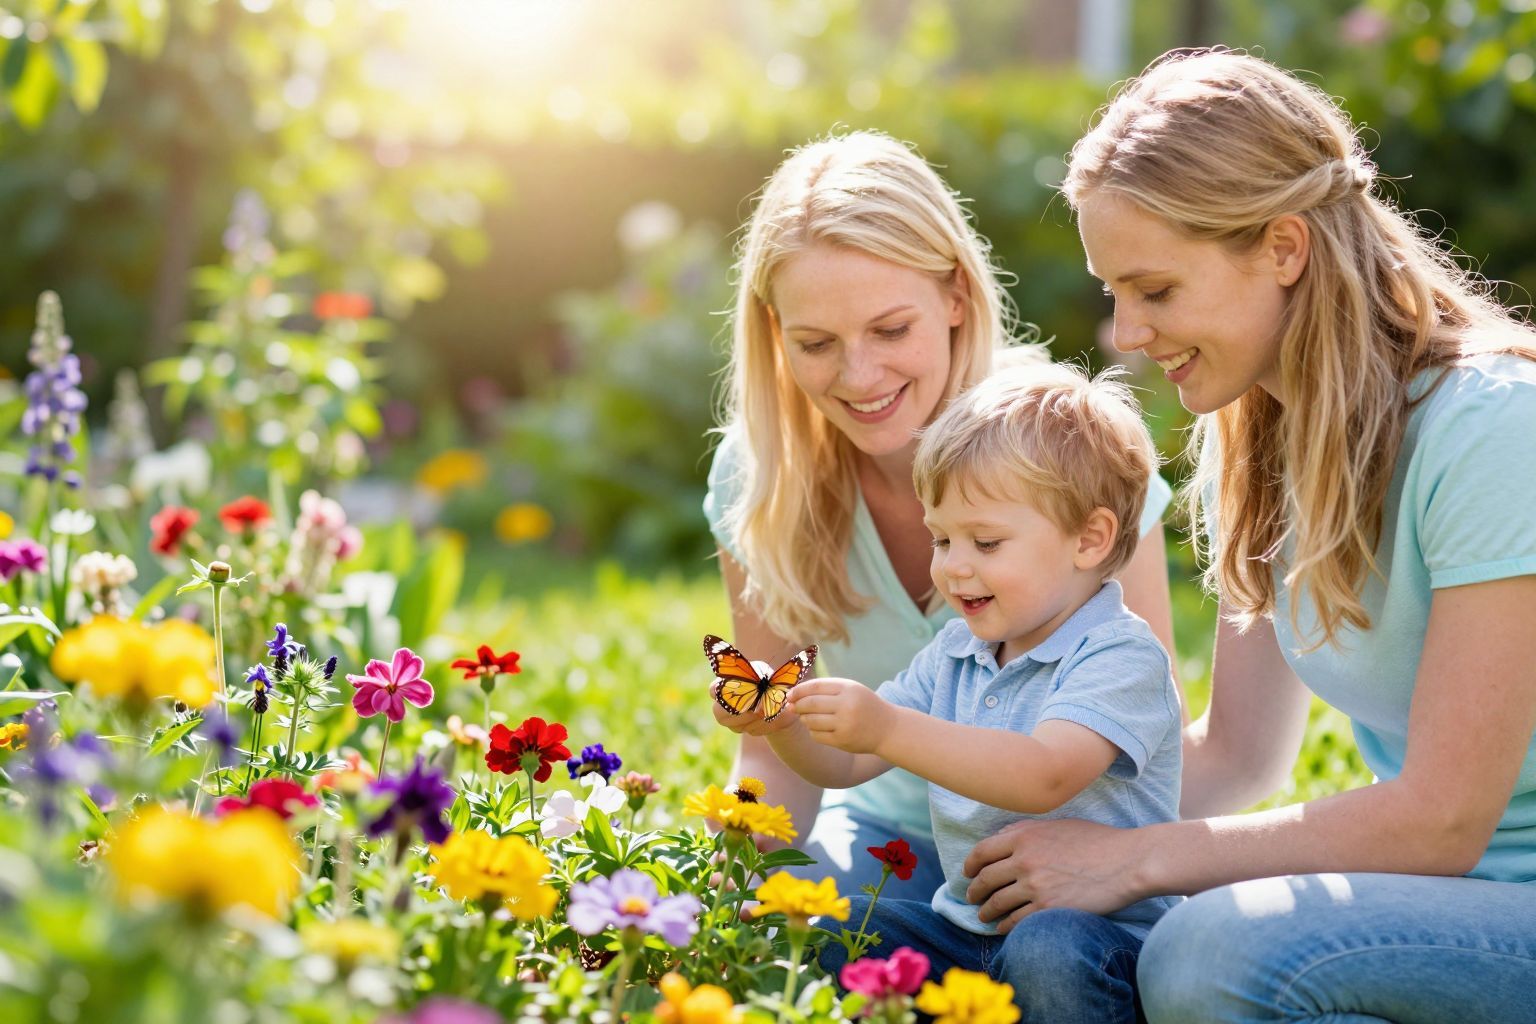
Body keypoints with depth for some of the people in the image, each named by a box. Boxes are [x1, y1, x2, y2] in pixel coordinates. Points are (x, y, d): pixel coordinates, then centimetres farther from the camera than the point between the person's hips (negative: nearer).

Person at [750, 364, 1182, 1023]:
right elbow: (845, 764, 12)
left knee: (1050, 951, -38)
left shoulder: (1122, 658, -13)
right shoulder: (954, 653, 13)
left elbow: (1043, 777, -31)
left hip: (1096, 927, -6)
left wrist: (890, 729, -38)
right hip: (963, 927, 6)